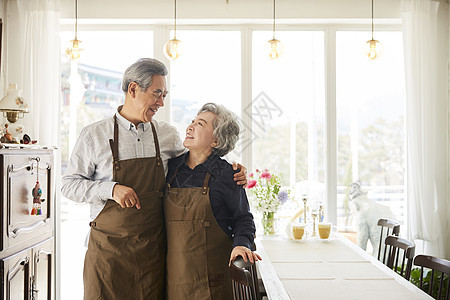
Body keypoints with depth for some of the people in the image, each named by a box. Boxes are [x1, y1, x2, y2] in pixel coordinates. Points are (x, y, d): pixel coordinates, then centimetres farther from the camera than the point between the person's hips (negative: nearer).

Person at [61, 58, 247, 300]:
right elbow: (69, 185, 0)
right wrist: (111, 189, -16)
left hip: (153, 249, 2)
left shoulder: (168, 135, 6)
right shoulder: (94, 135, -2)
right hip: (108, 247, -2)